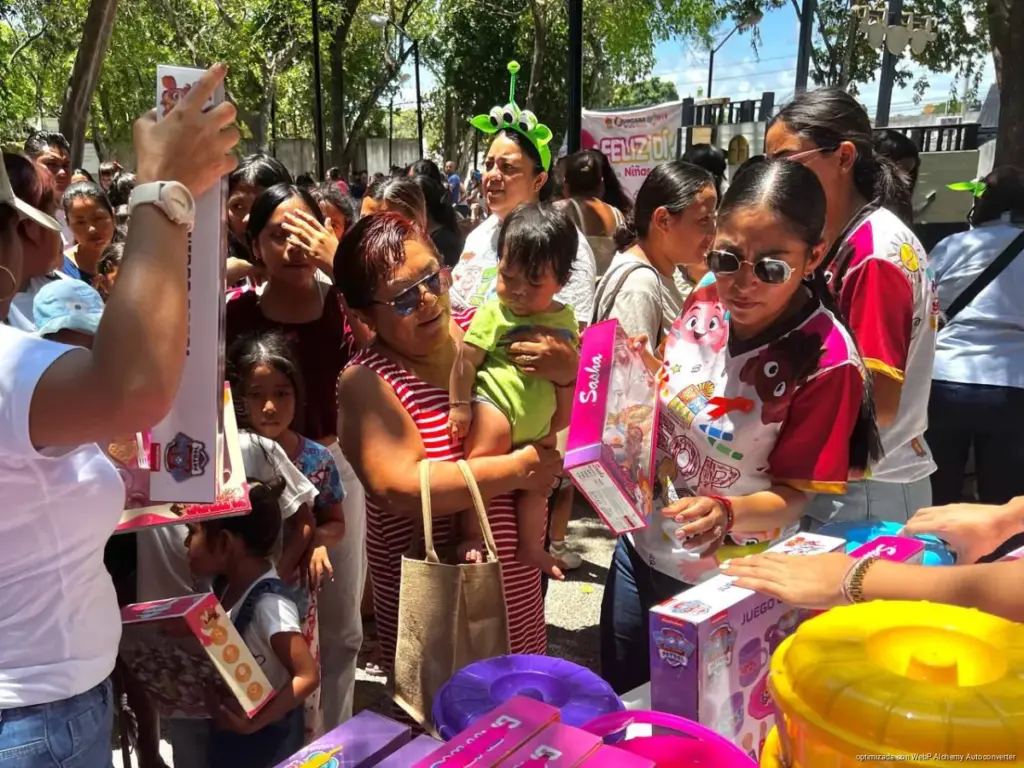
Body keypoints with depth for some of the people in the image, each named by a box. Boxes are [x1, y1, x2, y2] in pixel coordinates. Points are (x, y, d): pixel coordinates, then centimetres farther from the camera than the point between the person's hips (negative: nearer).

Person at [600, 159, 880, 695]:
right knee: (614, 701, 25)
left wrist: (727, 513, -36)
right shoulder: (707, 302, -8)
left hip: (725, 587, -5)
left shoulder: (826, 360, -24)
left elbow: (795, 494, -18)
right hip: (641, 548, 5)